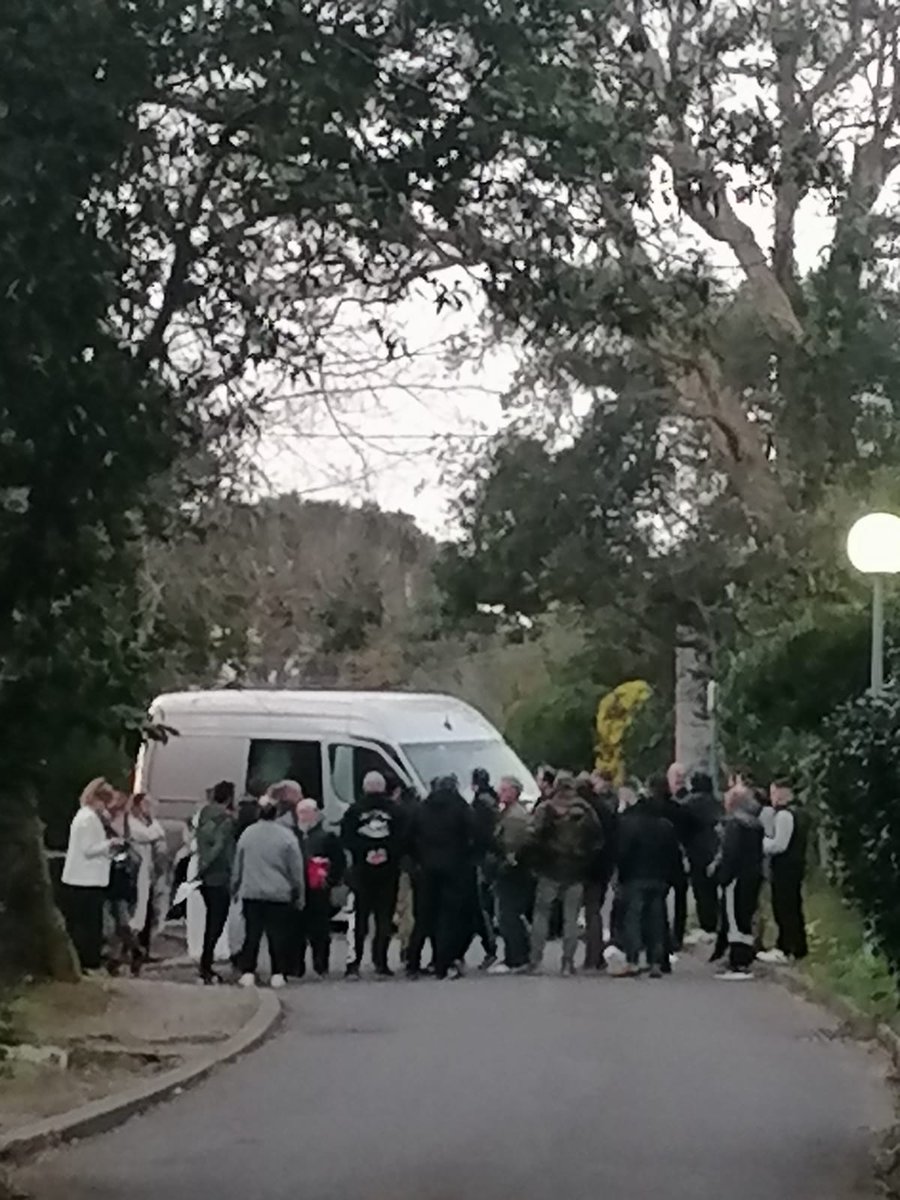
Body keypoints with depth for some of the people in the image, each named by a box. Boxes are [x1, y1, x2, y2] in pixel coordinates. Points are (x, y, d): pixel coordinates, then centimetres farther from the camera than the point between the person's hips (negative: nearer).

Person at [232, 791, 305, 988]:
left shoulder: (247, 834, 0)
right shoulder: (286, 836, -6)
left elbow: (237, 866, 8)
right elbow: (296, 870, -2)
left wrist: (236, 888, 21)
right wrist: (299, 895, 7)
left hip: (251, 893, 2)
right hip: (279, 895, -2)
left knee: (252, 934, 7)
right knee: (278, 935, 5)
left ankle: (248, 972, 5)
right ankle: (277, 974, 5)